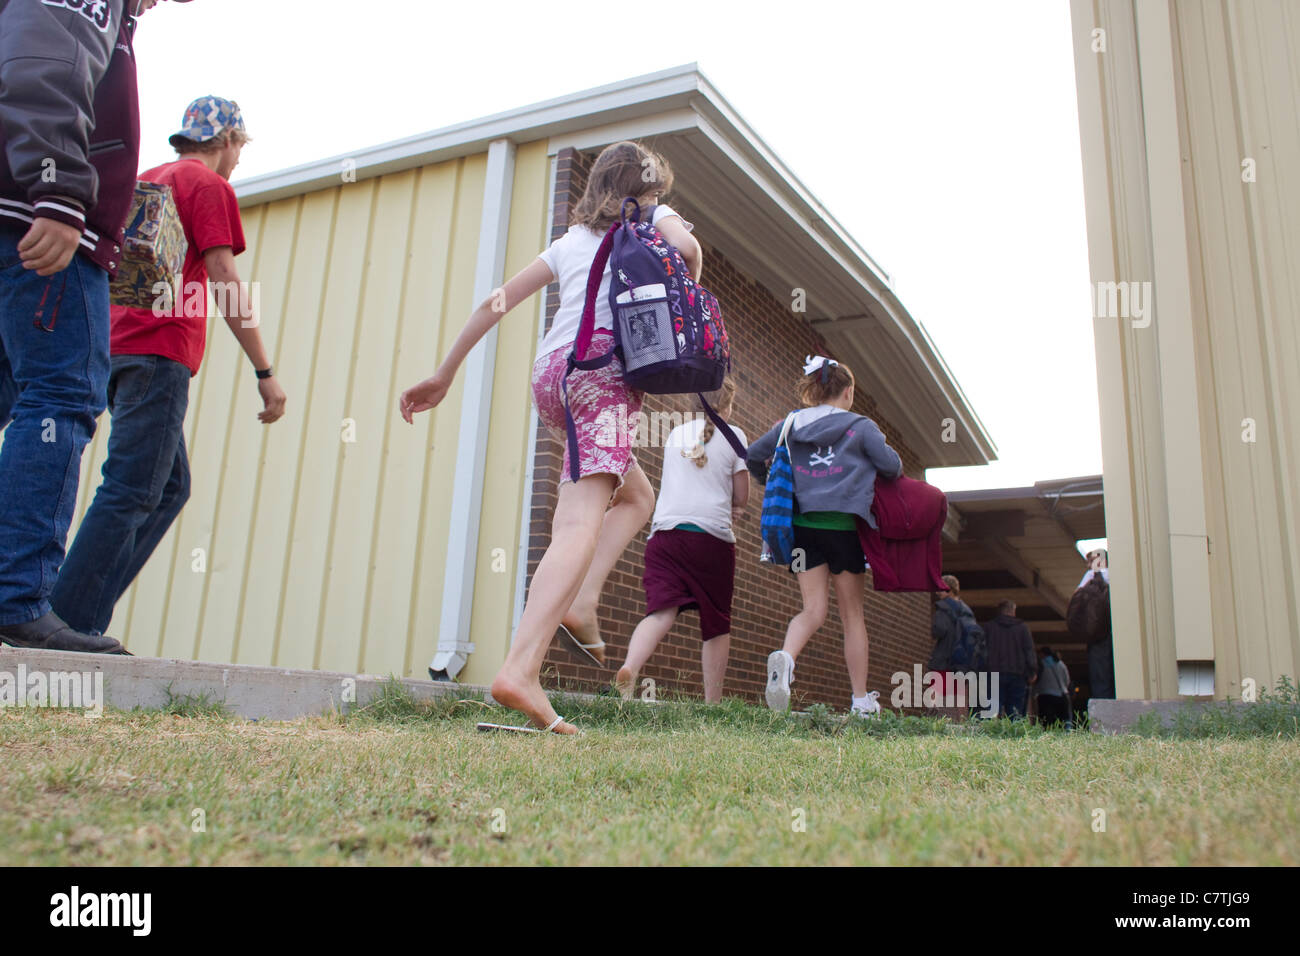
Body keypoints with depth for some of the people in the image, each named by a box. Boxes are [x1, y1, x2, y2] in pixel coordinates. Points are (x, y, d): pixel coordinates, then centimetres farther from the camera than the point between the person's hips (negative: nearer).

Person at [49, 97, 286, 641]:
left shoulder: (145, 180, 25)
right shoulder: (210, 186, -1)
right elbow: (226, 284, -10)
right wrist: (265, 372, -11)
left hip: (119, 349, 9)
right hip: (160, 352, -9)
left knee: (170, 487, 12)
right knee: (132, 492, -11)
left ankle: (83, 613, 8)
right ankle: (73, 622, -13)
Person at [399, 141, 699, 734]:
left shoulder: (569, 240, 30)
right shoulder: (653, 217, 19)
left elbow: (496, 303, 25)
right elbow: (686, 246, -8)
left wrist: (443, 376, 26)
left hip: (549, 372, 6)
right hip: (606, 362, -6)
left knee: (637, 495, 24)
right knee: (581, 522, -19)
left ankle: (579, 602, 2)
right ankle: (521, 667, -35)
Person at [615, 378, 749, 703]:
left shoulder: (676, 433, 19)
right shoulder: (733, 435, 6)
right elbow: (741, 498, 7)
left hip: (664, 529, 3)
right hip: (712, 534, -3)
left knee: (661, 610, -9)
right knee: (716, 623, 8)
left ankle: (630, 667, -36)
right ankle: (712, 703, 9)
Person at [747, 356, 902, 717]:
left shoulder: (790, 424, 9)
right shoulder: (860, 426, 0)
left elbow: (753, 456, 10)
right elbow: (892, 466, -5)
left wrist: (772, 484, 27)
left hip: (802, 525, 3)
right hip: (843, 525, -2)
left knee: (813, 609, 5)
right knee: (852, 614, 9)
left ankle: (785, 657, -27)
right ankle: (861, 701, 14)